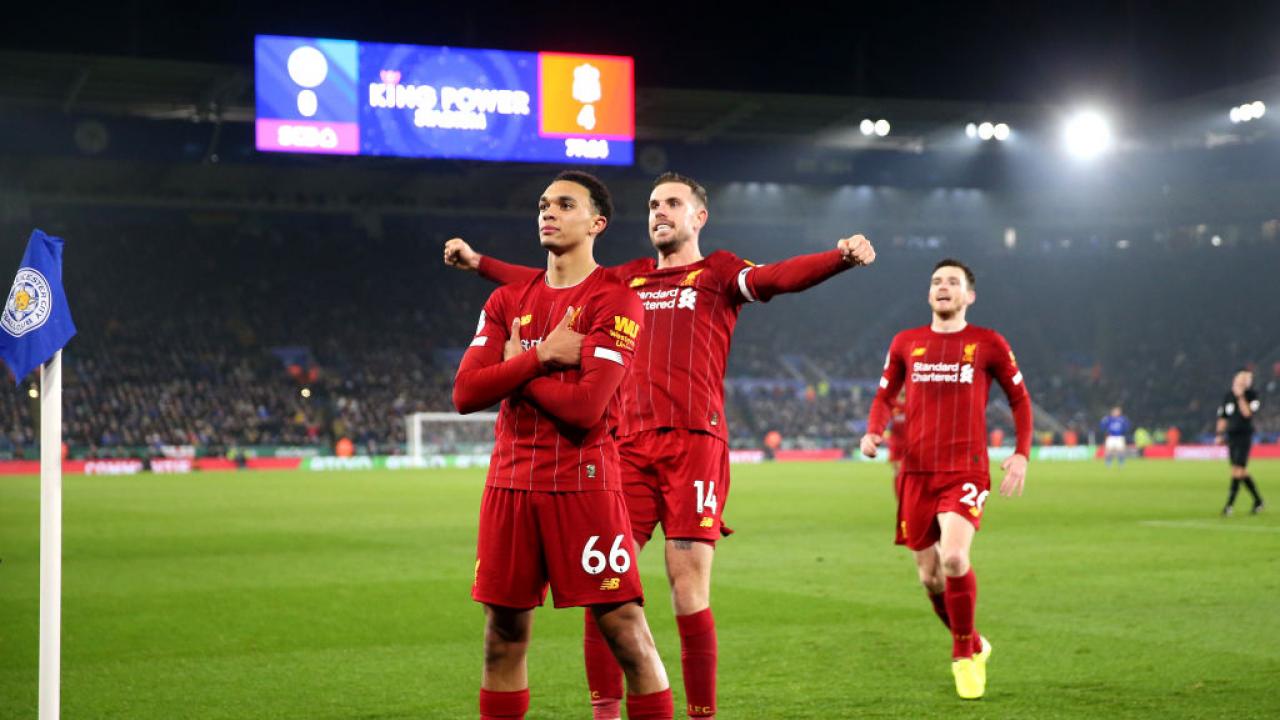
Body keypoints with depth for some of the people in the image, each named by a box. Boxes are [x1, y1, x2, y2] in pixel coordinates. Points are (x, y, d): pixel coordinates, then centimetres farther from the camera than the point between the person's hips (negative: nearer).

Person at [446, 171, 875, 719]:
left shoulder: (719, 272, 7)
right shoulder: (627, 279, 22)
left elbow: (778, 277, -11)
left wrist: (841, 258, -30)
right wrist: (478, 262, 28)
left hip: (694, 442, -4)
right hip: (630, 443, 4)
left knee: (689, 587, -6)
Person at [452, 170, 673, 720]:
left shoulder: (614, 301, -6)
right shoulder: (508, 301, 12)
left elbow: (585, 406, -17)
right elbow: (465, 392, 0)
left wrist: (515, 367, -3)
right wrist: (542, 356, -10)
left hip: (583, 482, -5)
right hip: (510, 483, 5)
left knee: (625, 631, -6)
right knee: (503, 635, 10)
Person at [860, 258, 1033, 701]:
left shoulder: (988, 344, 2)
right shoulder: (905, 343, 9)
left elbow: (1019, 398, 10)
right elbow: (885, 395, 18)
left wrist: (1021, 454, 0)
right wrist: (873, 432, -2)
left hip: (966, 471, -3)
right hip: (916, 472, 4)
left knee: (953, 558, -24)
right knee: (929, 575, 7)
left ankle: (964, 655, -3)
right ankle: (973, 646, 33)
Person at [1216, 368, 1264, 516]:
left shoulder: (1252, 395, -4)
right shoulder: (1228, 396, 9)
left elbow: (1247, 413, -19)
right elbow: (1222, 417, 15)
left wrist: (1240, 396, -18)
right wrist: (1220, 435, 9)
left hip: (1245, 436, -5)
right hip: (1231, 436, 5)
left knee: (1238, 469, -11)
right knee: (1242, 472, 10)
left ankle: (1230, 504, -10)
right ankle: (1257, 500, 24)